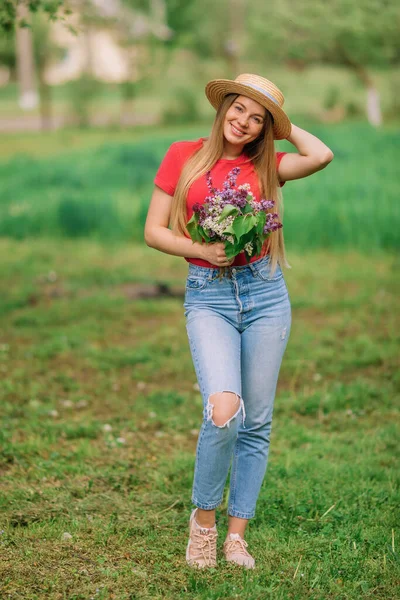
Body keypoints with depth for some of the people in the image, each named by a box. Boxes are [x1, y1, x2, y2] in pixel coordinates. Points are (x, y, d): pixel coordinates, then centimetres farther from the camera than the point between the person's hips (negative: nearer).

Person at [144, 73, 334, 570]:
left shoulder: (267, 165, 6)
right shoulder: (184, 156, 4)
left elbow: (321, 156, -14)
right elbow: (154, 231, 4)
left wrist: (283, 126, 2)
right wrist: (201, 249, -12)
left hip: (264, 292, 2)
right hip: (208, 297, -2)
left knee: (256, 421, 4)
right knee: (223, 410, -21)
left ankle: (236, 535, 16)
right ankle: (203, 516, 2)